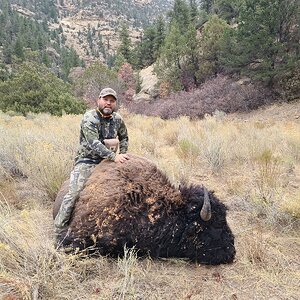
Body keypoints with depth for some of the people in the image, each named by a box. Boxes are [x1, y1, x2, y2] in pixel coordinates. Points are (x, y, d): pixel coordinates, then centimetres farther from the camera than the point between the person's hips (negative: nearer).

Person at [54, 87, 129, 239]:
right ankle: (59, 231, -8)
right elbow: (93, 144, -23)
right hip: (87, 160, -5)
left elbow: (124, 137, 24)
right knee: (74, 193, -19)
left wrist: (122, 155, 11)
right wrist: (114, 156, -28)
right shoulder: (89, 118, -12)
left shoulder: (117, 119, 6)